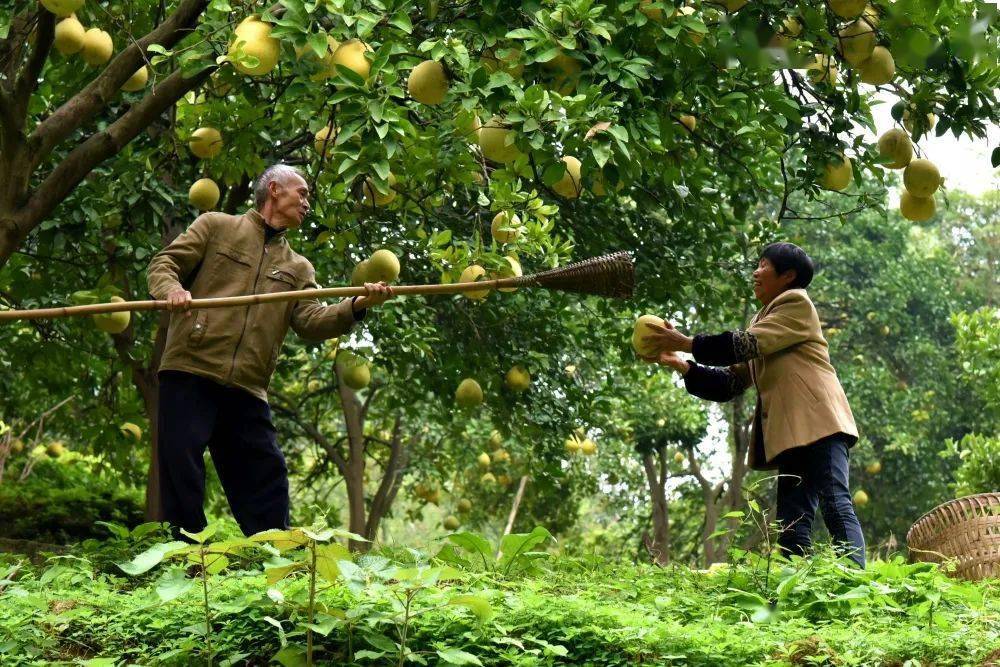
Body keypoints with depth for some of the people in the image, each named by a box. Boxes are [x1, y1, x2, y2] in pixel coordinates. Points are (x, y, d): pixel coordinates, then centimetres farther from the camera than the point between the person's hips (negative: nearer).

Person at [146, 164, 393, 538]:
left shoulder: (298, 268, 22)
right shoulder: (215, 226, 12)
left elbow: (310, 322, 7)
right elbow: (163, 264, 5)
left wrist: (356, 306, -12)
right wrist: (172, 289, -19)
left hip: (248, 391, 4)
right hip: (190, 371, -4)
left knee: (267, 485, 2)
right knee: (182, 473, -9)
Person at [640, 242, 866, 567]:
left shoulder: (797, 303, 3)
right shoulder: (761, 320, 26)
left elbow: (749, 344, -11)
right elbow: (730, 382, 19)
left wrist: (686, 343, -8)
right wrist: (679, 364, 8)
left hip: (819, 422, -9)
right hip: (790, 431, 9)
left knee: (835, 504, -19)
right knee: (792, 521, -1)